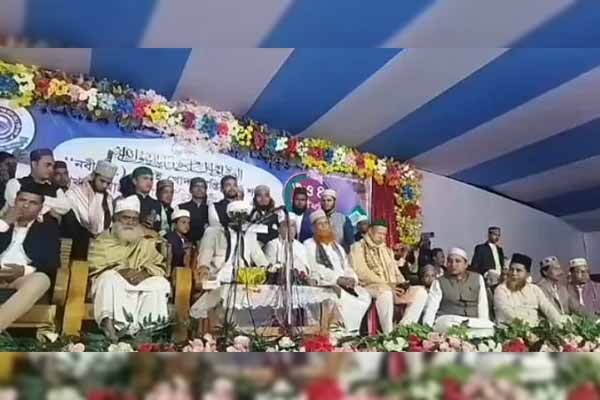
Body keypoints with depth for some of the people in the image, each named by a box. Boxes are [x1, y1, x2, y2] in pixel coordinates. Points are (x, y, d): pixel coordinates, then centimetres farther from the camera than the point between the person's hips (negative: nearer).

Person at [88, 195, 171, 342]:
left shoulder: (146, 242, 19)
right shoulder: (103, 240, 13)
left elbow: (160, 266, 8)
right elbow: (95, 266, -1)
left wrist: (145, 272, -15)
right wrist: (119, 271, -18)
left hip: (141, 284, 2)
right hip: (111, 285, -2)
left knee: (161, 283, -26)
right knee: (110, 278, -35)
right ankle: (109, 324, -51)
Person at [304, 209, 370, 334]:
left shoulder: (337, 246, 25)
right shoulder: (309, 245, 4)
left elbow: (347, 267, 18)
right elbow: (316, 269, -8)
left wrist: (352, 278, -5)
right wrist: (338, 279, -18)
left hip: (345, 283, 6)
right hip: (323, 283, -6)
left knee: (365, 297, -18)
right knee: (345, 298, -32)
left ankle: (353, 331, -11)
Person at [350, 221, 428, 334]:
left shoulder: (387, 250, 23)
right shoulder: (358, 247, 0)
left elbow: (396, 272, 19)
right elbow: (362, 273, -13)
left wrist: (402, 285, -5)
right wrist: (387, 285, -18)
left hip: (392, 288, 7)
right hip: (370, 287, -7)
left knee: (420, 291, -13)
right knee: (386, 292, -40)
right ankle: (389, 334, -29)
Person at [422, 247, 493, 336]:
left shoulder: (477, 278, 15)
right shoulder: (440, 282, 9)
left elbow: (483, 306, 11)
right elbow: (431, 307, -2)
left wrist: (483, 324, -3)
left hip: (473, 321, 2)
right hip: (446, 320, -2)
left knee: (489, 327, -29)